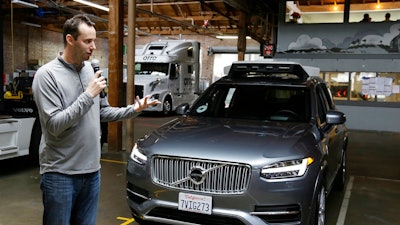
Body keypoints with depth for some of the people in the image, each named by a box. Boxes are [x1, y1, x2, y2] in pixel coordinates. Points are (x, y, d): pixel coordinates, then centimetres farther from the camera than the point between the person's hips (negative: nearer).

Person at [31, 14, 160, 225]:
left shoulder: (90, 70, 8)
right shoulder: (47, 74, -13)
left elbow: (102, 112, 14)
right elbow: (54, 125, -21)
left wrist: (133, 110, 0)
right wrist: (88, 95, -21)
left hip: (92, 171, 6)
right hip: (60, 174, -6)